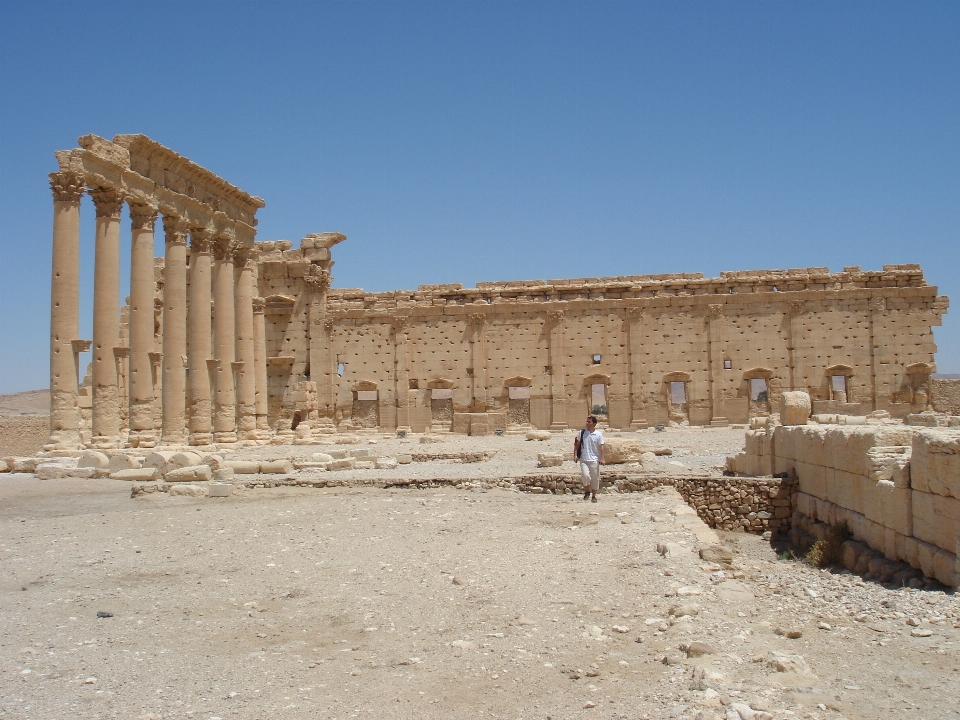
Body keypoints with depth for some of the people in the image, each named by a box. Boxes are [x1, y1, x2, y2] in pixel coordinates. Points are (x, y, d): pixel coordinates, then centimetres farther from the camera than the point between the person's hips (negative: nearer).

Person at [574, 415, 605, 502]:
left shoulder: (599, 434, -1)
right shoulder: (582, 432, 3)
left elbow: (601, 447, -1)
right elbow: (577, 444, 9)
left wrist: (602, 458, -8)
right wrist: (575, 454, 0)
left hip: (594, 460, 0)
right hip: (584, 459, 0)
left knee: (595, 478, 5)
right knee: (586, 475, -17)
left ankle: (594, 496, 21)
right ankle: (587, 491, 8)